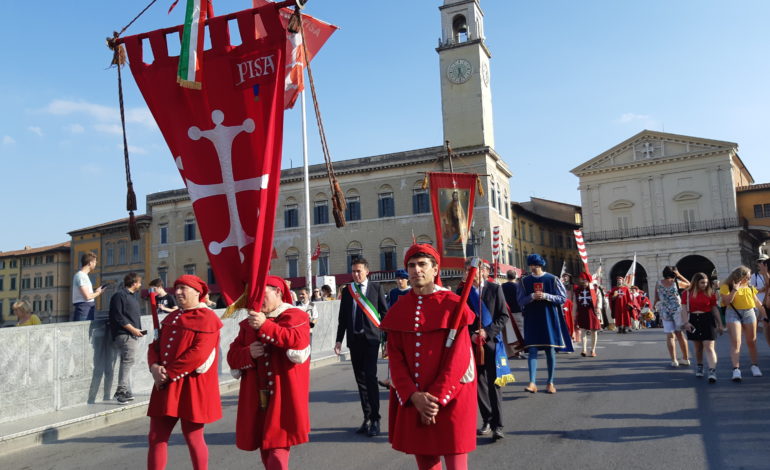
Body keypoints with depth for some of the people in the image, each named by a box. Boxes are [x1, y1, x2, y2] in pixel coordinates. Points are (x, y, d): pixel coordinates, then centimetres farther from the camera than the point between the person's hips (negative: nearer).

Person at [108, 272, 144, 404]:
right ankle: (121, 391, -17)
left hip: (133, 334, 10)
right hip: (124, 334, -10)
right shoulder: (119, 295, -8)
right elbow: (118, 316, -16)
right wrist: (132, 328, -17)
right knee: (129, 359, -18)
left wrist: (138, 330, 17)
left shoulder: (132, 296, 22)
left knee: (127, 361, 12)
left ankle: (126, 392, 17)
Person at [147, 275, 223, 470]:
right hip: (166, 386, 7)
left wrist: (169, 373, -17)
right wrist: (155, 367, -8)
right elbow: (155, 345, 13)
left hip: (192, 387, -7)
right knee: (156, 437, 8)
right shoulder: (171, 317, 16)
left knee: (193, 437, 5)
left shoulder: (206, 318, -9)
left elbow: (199, 354, -19)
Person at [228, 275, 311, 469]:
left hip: (283, 395, -6)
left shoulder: (295, 316, -3)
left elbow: (298, 342, -23)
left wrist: (265, 326, -26)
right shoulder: (248, 323, 14)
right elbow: (232, 356, 10)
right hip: (257, 396, 6)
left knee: (278, 444, -9)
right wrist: (248, 353, -12)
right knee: (264, 445, 14)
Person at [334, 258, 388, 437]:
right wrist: (339, 340, 9)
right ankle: (367, 418, 17)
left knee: (370, 377, -10)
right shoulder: (347, 291, 10)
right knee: (360, 379, 8)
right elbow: (342, 317, 12)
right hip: (354, 339, 4)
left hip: (371, 337, -4)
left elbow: (384, 313, 2)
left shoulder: (376, 288, 2)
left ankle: (375, 420, -3)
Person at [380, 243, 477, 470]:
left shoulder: (453, 305, -5)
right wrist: (414, 396, -11)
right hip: (412, 400, 3)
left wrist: (437, 398, -14)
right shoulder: (399, 310, 6)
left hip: (450, 398, -3)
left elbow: (457, 357, -10)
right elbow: (395, 358, 1)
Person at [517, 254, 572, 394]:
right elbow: (521, 301, 4)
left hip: (549, 319, 0)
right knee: (532, 350, -8)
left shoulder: (552, 279, 0)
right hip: (532, 320, 1)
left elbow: (563, 298, 0)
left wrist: (546, 296, -16)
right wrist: (532, 297, -16)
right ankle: (532, 382, -12)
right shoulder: (524, 281, 4)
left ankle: (550, 382, 14)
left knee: (550, 351, 3)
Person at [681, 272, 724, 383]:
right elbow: (684, 309, 1)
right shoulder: (687, 293, 3)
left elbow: (714, 309, 6)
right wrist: (685, 322, -10)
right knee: (698, 347, 14)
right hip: (693, 321, 1)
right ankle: (699, 367, 33)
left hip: (708, 320, -1)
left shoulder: (710, 293, 3)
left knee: (709, 347, -9)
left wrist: (720, 324, 7)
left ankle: (712, 371, -15)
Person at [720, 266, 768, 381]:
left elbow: (757, 302, 17)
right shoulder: (726, 286, -2)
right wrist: (735, 289, -17)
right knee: (735, 342, -13)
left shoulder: (749, 287, 11)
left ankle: (755, 366, 24)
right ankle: (736, 369, -19)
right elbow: (726, 302, -12)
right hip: (733, 313, -4)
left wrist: (764, 314, 15)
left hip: (749, 313, 4)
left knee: (752, 342, 10)